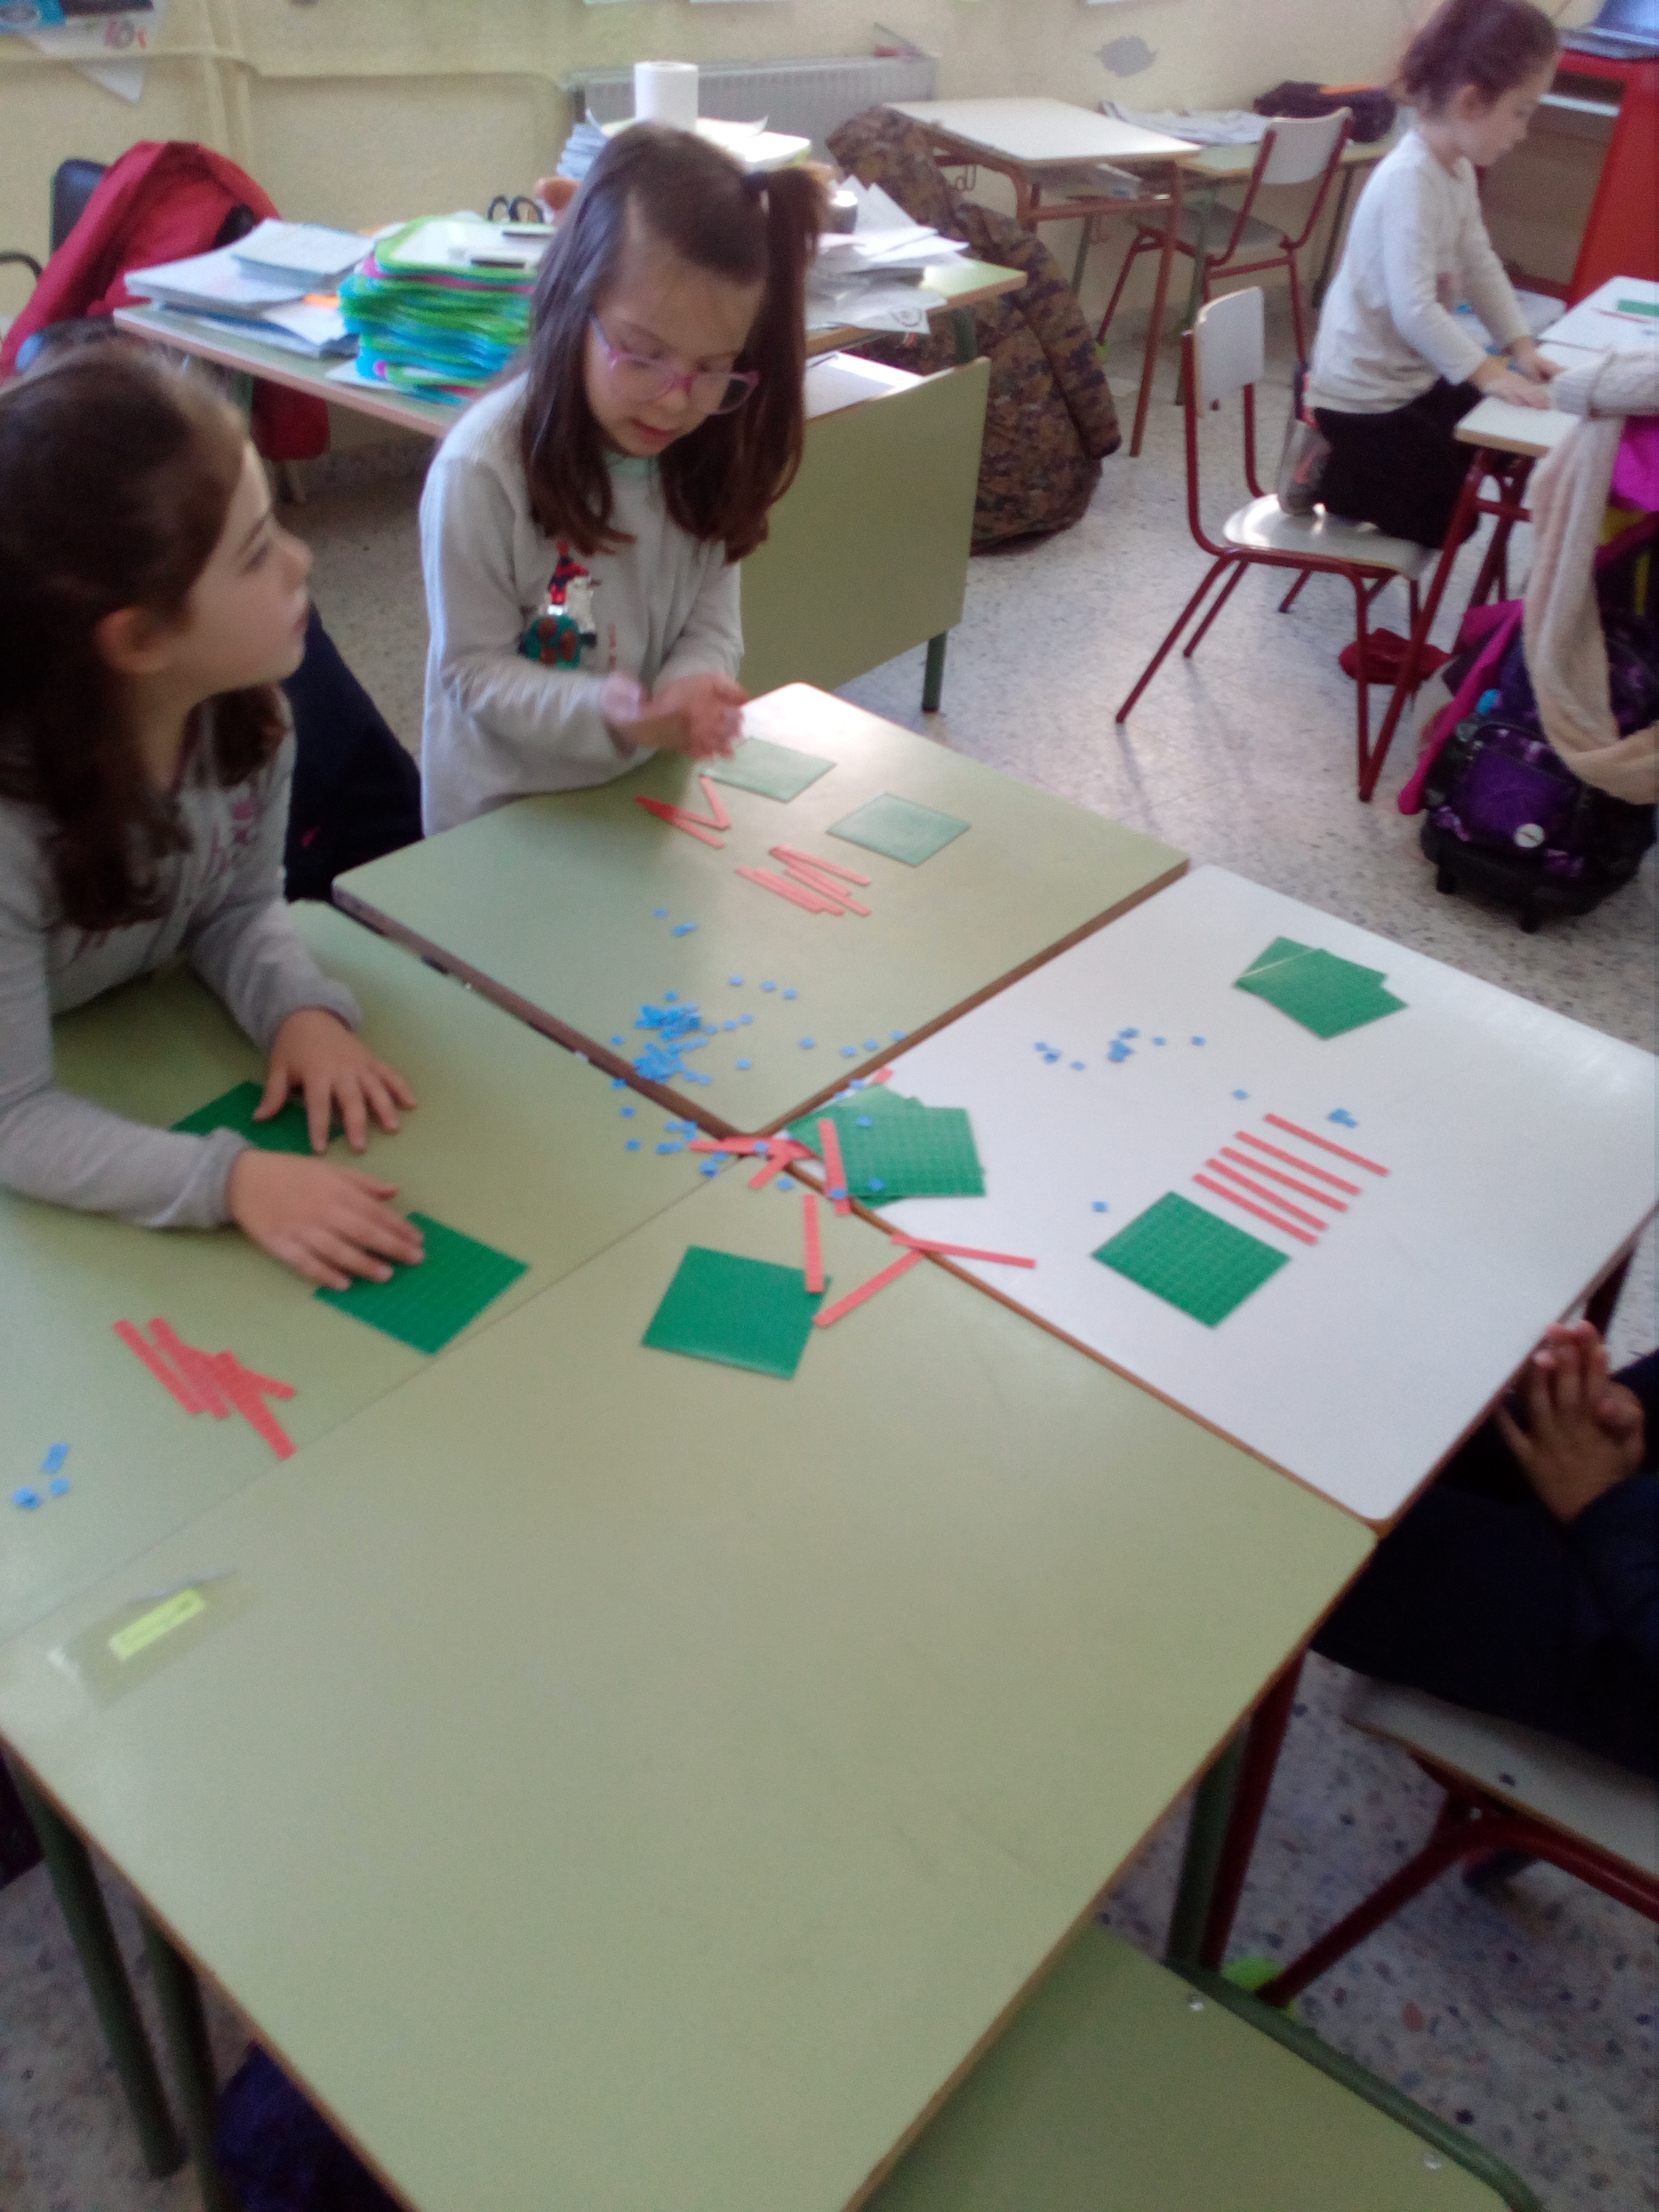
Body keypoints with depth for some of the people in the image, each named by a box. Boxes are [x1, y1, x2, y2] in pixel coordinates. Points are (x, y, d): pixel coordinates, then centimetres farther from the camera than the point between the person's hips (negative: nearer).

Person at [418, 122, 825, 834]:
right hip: (505, 816, -3)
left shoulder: (708, 453, -4)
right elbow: (473, 670, -13)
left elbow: (712, 624, 1)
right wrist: (602, 712, -30)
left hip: (650, 795, 3)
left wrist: (689, 692, -21)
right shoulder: (481, 471, -19)